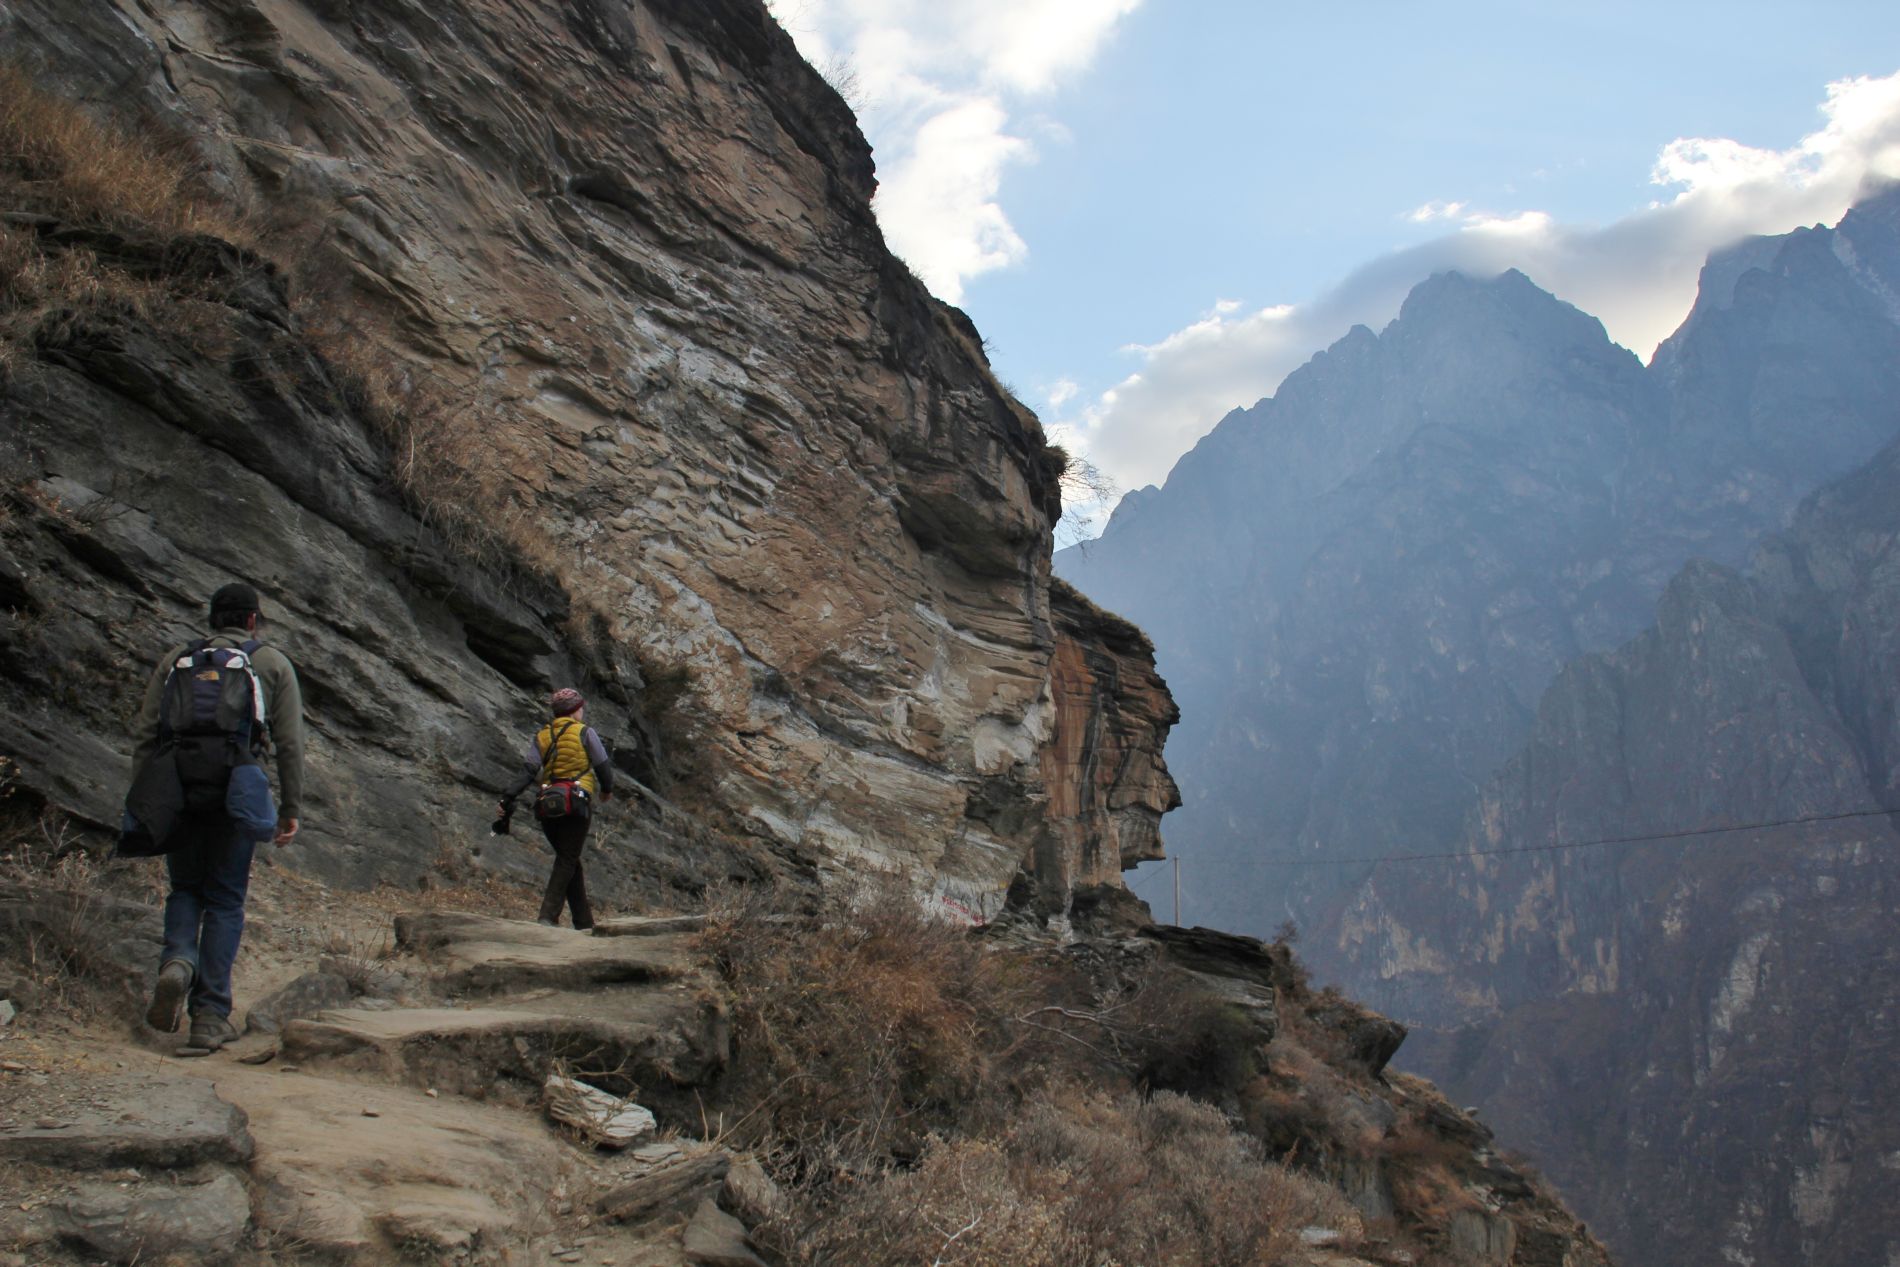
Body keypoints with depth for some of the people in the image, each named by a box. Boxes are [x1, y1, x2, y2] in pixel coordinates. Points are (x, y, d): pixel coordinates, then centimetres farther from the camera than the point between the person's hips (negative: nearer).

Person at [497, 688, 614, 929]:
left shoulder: (541, 736, 11)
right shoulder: (584, 732, 0)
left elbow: (527, 770, 0)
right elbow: (603, 765, 2)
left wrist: (507, 799, -7)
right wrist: (607, 789, 21)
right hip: (577, 804, -5)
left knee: (569, 861, 14)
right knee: (567, 861, -3)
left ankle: (584, 921, 15)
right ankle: (548, 916, -17)